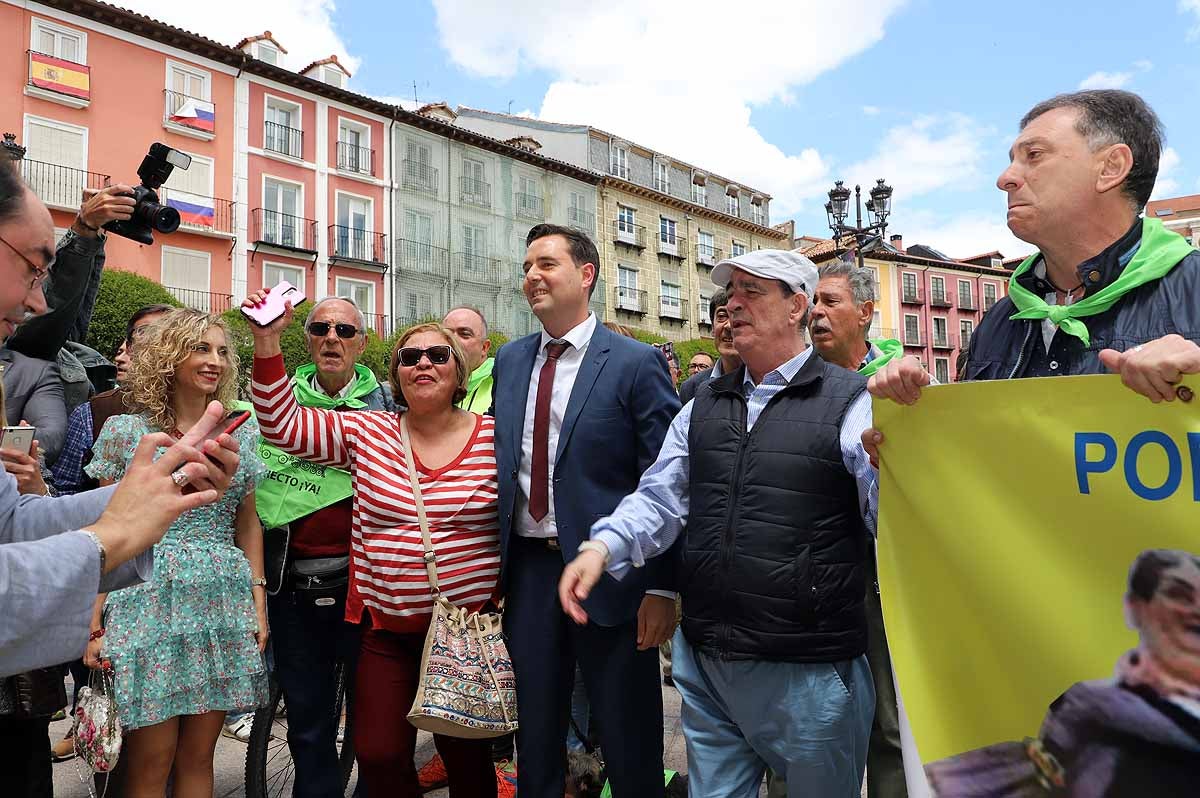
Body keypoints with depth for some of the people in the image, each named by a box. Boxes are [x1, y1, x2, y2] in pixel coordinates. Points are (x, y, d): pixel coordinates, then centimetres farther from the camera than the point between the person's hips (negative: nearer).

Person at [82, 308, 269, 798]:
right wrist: (94, 621, -5)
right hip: (150, 599, -2)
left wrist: (258, 600, 5)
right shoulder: (125, 432, 1)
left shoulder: (242, 434, 8)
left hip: (223, 603, 3)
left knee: (198, 757, 10)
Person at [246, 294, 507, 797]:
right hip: (385, 628, 2)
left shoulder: (495, 438, -5)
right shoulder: (365, 433, 2)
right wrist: (267, 339, -9)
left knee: (468, 757, 12)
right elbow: (282, 425, -1)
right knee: (378, 756, 8)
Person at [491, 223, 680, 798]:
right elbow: (499, 464, 13)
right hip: (527, 569, 5)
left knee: (629, 746, 11)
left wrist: (663, 589, -12)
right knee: (534, 736, 19)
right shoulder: (510, 361, 8)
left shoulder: (636, 363, -9)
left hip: (608, 573, -4)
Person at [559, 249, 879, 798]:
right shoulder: (704, 405, 9)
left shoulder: (849, 402, -8)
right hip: (705, 663, 4)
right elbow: (660, 499, 7)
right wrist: (602, 547, -10)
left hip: (807, 671, -4)